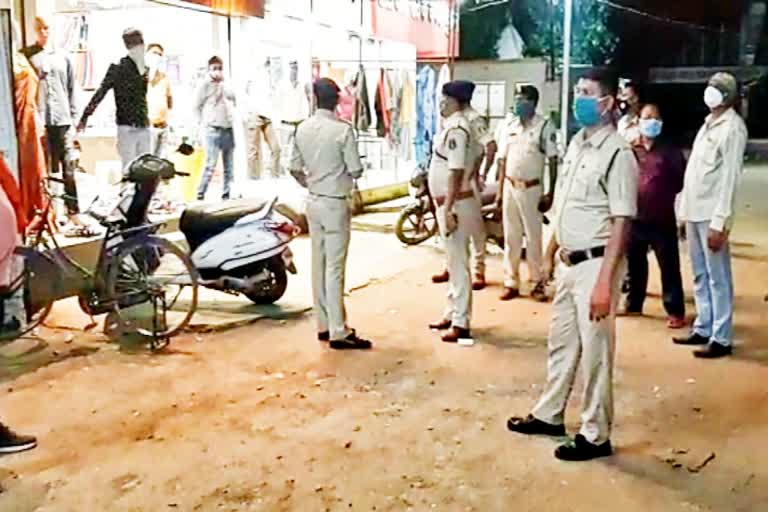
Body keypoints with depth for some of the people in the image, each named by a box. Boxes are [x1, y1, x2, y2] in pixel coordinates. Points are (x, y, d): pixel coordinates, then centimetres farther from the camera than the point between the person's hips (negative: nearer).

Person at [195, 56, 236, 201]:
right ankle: (200, 195, -7)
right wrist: (205, 121, -3)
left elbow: (233, 100, 18)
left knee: (229, 166, 9)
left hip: (228, 128, 6)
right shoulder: (206, 84, -4)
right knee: (211, 164, -12)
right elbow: (197, 105, -3)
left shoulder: (226, 85, 10)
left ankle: (226, 195, 17)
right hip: (213, 130, -6)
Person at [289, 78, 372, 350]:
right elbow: (356, 171, -13)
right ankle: (338, 332, 1)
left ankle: (324, 325, 20)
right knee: (335, 268, -4)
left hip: (313, 202, 7)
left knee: (318, 264, 12)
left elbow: (294, 168, 8)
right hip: (335, 204, -7)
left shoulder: (303, 128, 3)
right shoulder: (342, 129, -16)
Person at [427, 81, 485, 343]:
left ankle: (461, 323, 3)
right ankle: (452, 314, 28)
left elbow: (456, 172, -24)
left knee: (458, 263, -4)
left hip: (455, 204, -10)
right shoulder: (454, 125, 13)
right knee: (454, 261, 17)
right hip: (451, 203, 10)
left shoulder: (455, 129, -19)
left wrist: (449, 209, -25)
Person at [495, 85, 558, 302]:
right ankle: (511, 282, 15)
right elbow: (503, 160, 12)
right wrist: (499, 190, 9)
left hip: (531, 188, -5)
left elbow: (553, 162, -7)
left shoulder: (545, 127, -7)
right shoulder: (510, 127, 8)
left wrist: (550, 193, -11)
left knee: (533, 236, 2)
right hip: (510, 187, 5)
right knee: (510, 237, 8)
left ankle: (538, 282, 13)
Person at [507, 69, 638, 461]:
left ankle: (595, 435, 17)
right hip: (569, 263, 9)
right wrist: (550, 253, 19)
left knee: (594, 351, 3)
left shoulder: (617, 154, -16)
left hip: (594, 264, -8)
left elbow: (621, 222, -20)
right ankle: (549, 415, 35)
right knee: (561, 343, 19)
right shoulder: (576, 143, 10)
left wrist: (604, 281, -24)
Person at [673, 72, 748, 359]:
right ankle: (703, 329, 24)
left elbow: (730, 176, -15)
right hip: (694, 211, 8)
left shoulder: (732, 127, -9)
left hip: (711, 215, -8)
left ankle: (721, 339, 4)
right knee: (700, 276, 14)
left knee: (718, 278, -2)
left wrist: (719, 221, -20)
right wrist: (685, 210, 15)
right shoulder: (709, 123, 17)